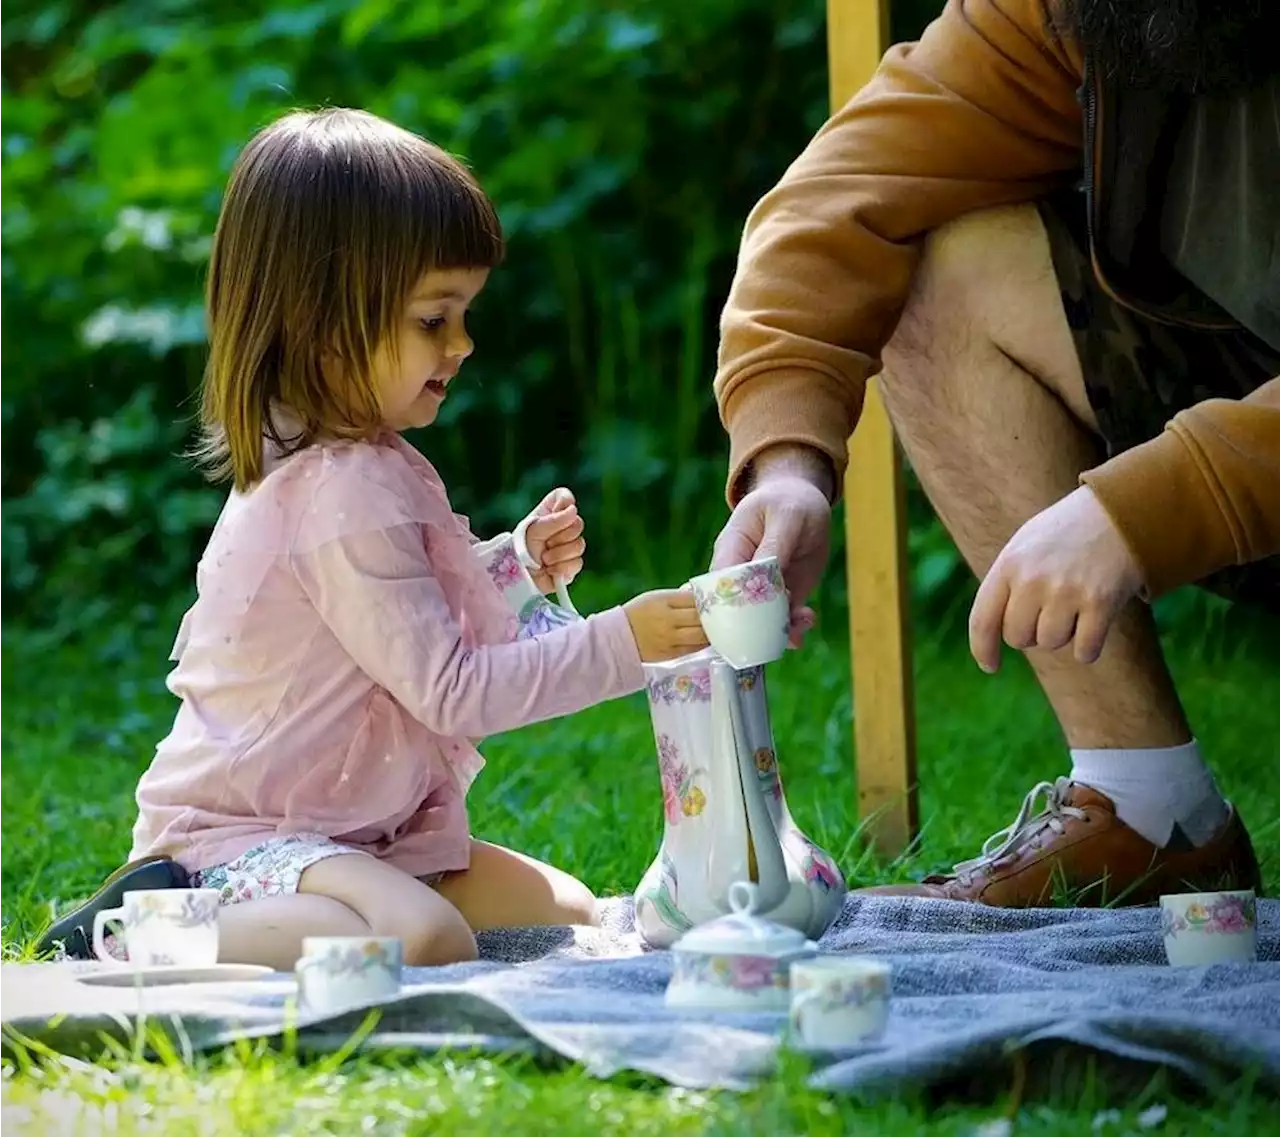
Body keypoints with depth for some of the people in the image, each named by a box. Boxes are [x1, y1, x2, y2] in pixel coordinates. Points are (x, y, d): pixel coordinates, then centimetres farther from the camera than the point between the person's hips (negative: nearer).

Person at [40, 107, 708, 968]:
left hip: (346, 824, 11)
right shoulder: (347, 492, -21)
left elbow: (402, 616, 26)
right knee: (427, 939, -37)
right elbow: (452, 691, -21)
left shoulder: (342, 463, 12)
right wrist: (620, 644, -20)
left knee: (565, 912, 12)